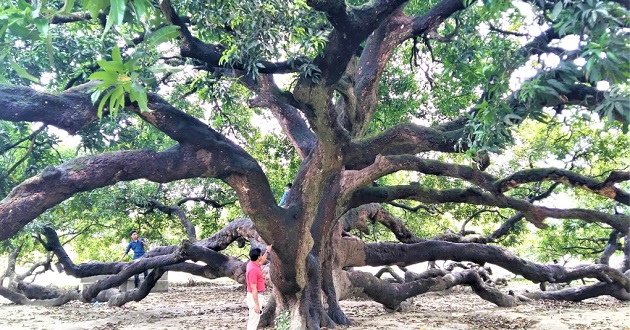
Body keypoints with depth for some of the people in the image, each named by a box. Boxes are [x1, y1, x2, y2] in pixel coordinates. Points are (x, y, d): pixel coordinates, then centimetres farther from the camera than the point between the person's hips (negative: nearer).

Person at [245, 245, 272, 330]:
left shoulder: (252, 264, 4)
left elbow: (261, 262, 30)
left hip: (256, 295, 10)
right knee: (253, 320, -3)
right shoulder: (253, 269, -25)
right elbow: (253, 288, -25)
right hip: (254, 297, -10)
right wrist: (257, 305, -23)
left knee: (253, 320, 18)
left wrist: (268, 251, 27)